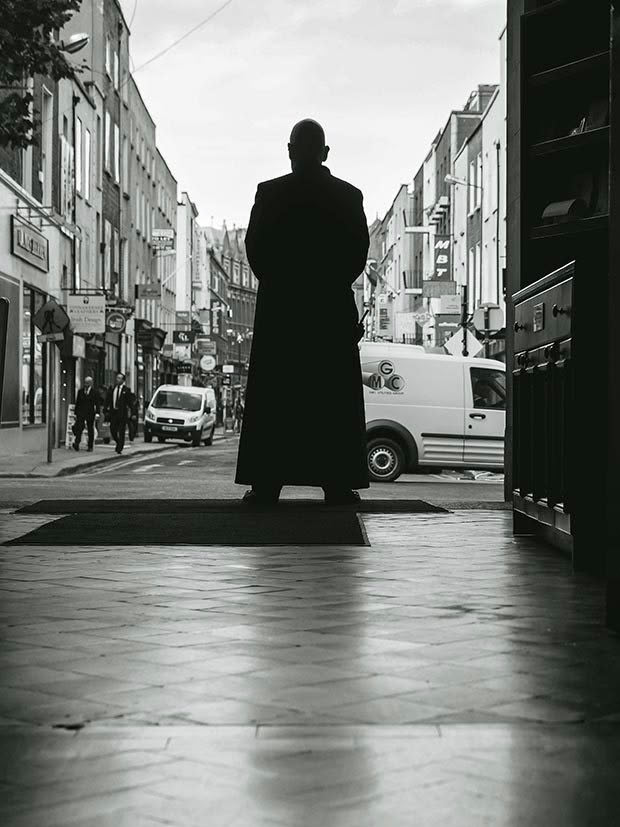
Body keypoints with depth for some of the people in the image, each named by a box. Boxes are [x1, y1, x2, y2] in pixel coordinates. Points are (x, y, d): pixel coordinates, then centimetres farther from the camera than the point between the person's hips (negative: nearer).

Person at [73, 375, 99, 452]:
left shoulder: (94, 392, 3)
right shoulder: (80, 391, 12)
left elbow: (97, 403, 0)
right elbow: (77, 403, 14)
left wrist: (97, 413, -11)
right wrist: (76, 414, 10)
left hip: (90, 413, -1)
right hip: (81, 413, 1)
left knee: (90, 430, 4)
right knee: (78, 428, -15)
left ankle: (90, 446, 10)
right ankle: (76, 443, -21)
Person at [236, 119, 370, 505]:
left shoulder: (269, 193, -1)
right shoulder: (349, 195, 3)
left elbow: (255, 246, -3)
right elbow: (359, 251, 1)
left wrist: (278, 284, 10)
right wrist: (331, 284, 11)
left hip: (279, 309, 0)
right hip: (333, 311, 1)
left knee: (273, 400, 3)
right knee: (333, 399, 3)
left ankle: (267, 482, 1)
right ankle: (337, 483, 2)